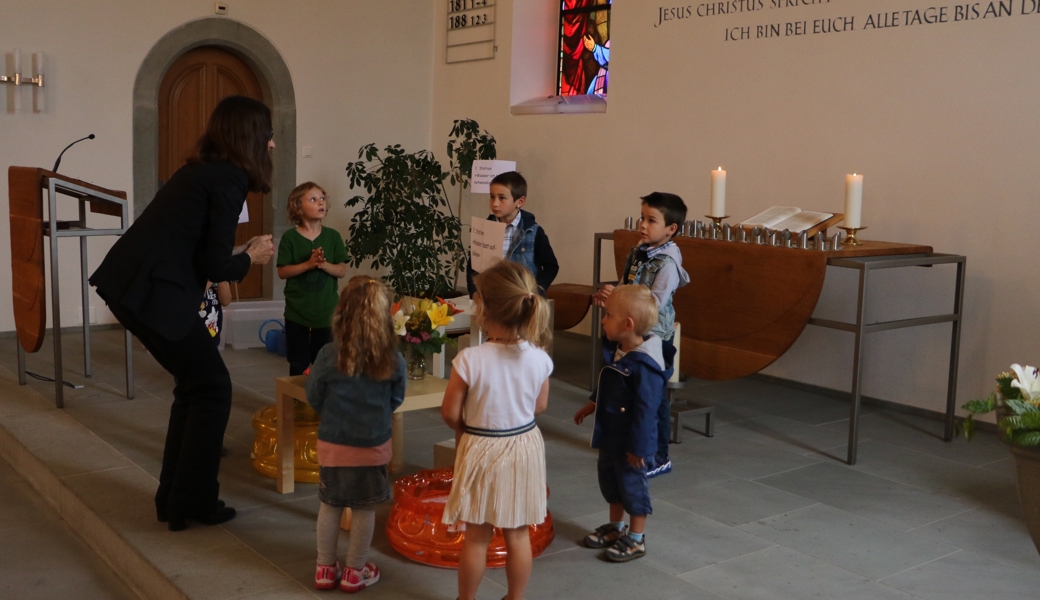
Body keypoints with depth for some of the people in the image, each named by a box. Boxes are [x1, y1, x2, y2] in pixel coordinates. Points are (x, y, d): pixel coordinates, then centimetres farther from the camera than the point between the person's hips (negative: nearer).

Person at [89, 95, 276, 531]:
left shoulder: (203, 169, 18)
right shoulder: (230, 178, -11)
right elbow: (216, 266, -14)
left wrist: (241, 251, 19)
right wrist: (251, 258, 5)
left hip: (128, 283, 9)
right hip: (153, 293, -9)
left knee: (195, 384, 19)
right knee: (212, 388, 5)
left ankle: (174, 497, 27)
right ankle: (194, 504, 14)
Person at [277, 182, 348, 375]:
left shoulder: (333, 236, 0)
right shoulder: (290, 237, -6)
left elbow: (342, 270, 0)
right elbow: (282, 272, -8)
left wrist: (324, 264, -18)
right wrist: (308, 264, -20)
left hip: (326, 312, 1)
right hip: (297, 312, -1)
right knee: (298, 364, 8)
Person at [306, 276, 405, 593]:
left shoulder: (328, 355, -17)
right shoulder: (393, 358, -14)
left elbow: (314, 399, -4)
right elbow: (396, 400, 1)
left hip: (333, 445, 0)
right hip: (374, 446, 0)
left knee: (330, 506, 18)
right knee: (365, 510, 14)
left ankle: (326, 569, 29)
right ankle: (354, 572, 26)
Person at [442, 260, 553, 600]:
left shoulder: (470, 360, -25)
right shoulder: (539, 358, -14)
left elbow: (449, 413, -15)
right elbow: (540, 406, 1)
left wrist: (465, 430, 6)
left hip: (481, 451, -3)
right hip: (524, 448, 3)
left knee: (477, 537, 14)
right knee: (518, 535, 17)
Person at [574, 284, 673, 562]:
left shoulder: (644, 365, -30)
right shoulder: (615, 350, -2)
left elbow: (645, 410, -26)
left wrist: (637, 447, -21)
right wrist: (593, 404, 27)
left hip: (630, 440, -9)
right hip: (610, 434, 9)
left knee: (632, 484, 7)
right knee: (609, 477, 22)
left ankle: (636, 539, 24)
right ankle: (616, 527, 41)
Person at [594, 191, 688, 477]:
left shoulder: (668, 264, -19)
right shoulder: (637, 253, 6)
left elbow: (654, 303, -26)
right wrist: (607, 295, -1)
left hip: (656, 338, -8)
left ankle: (658, 459, 14)